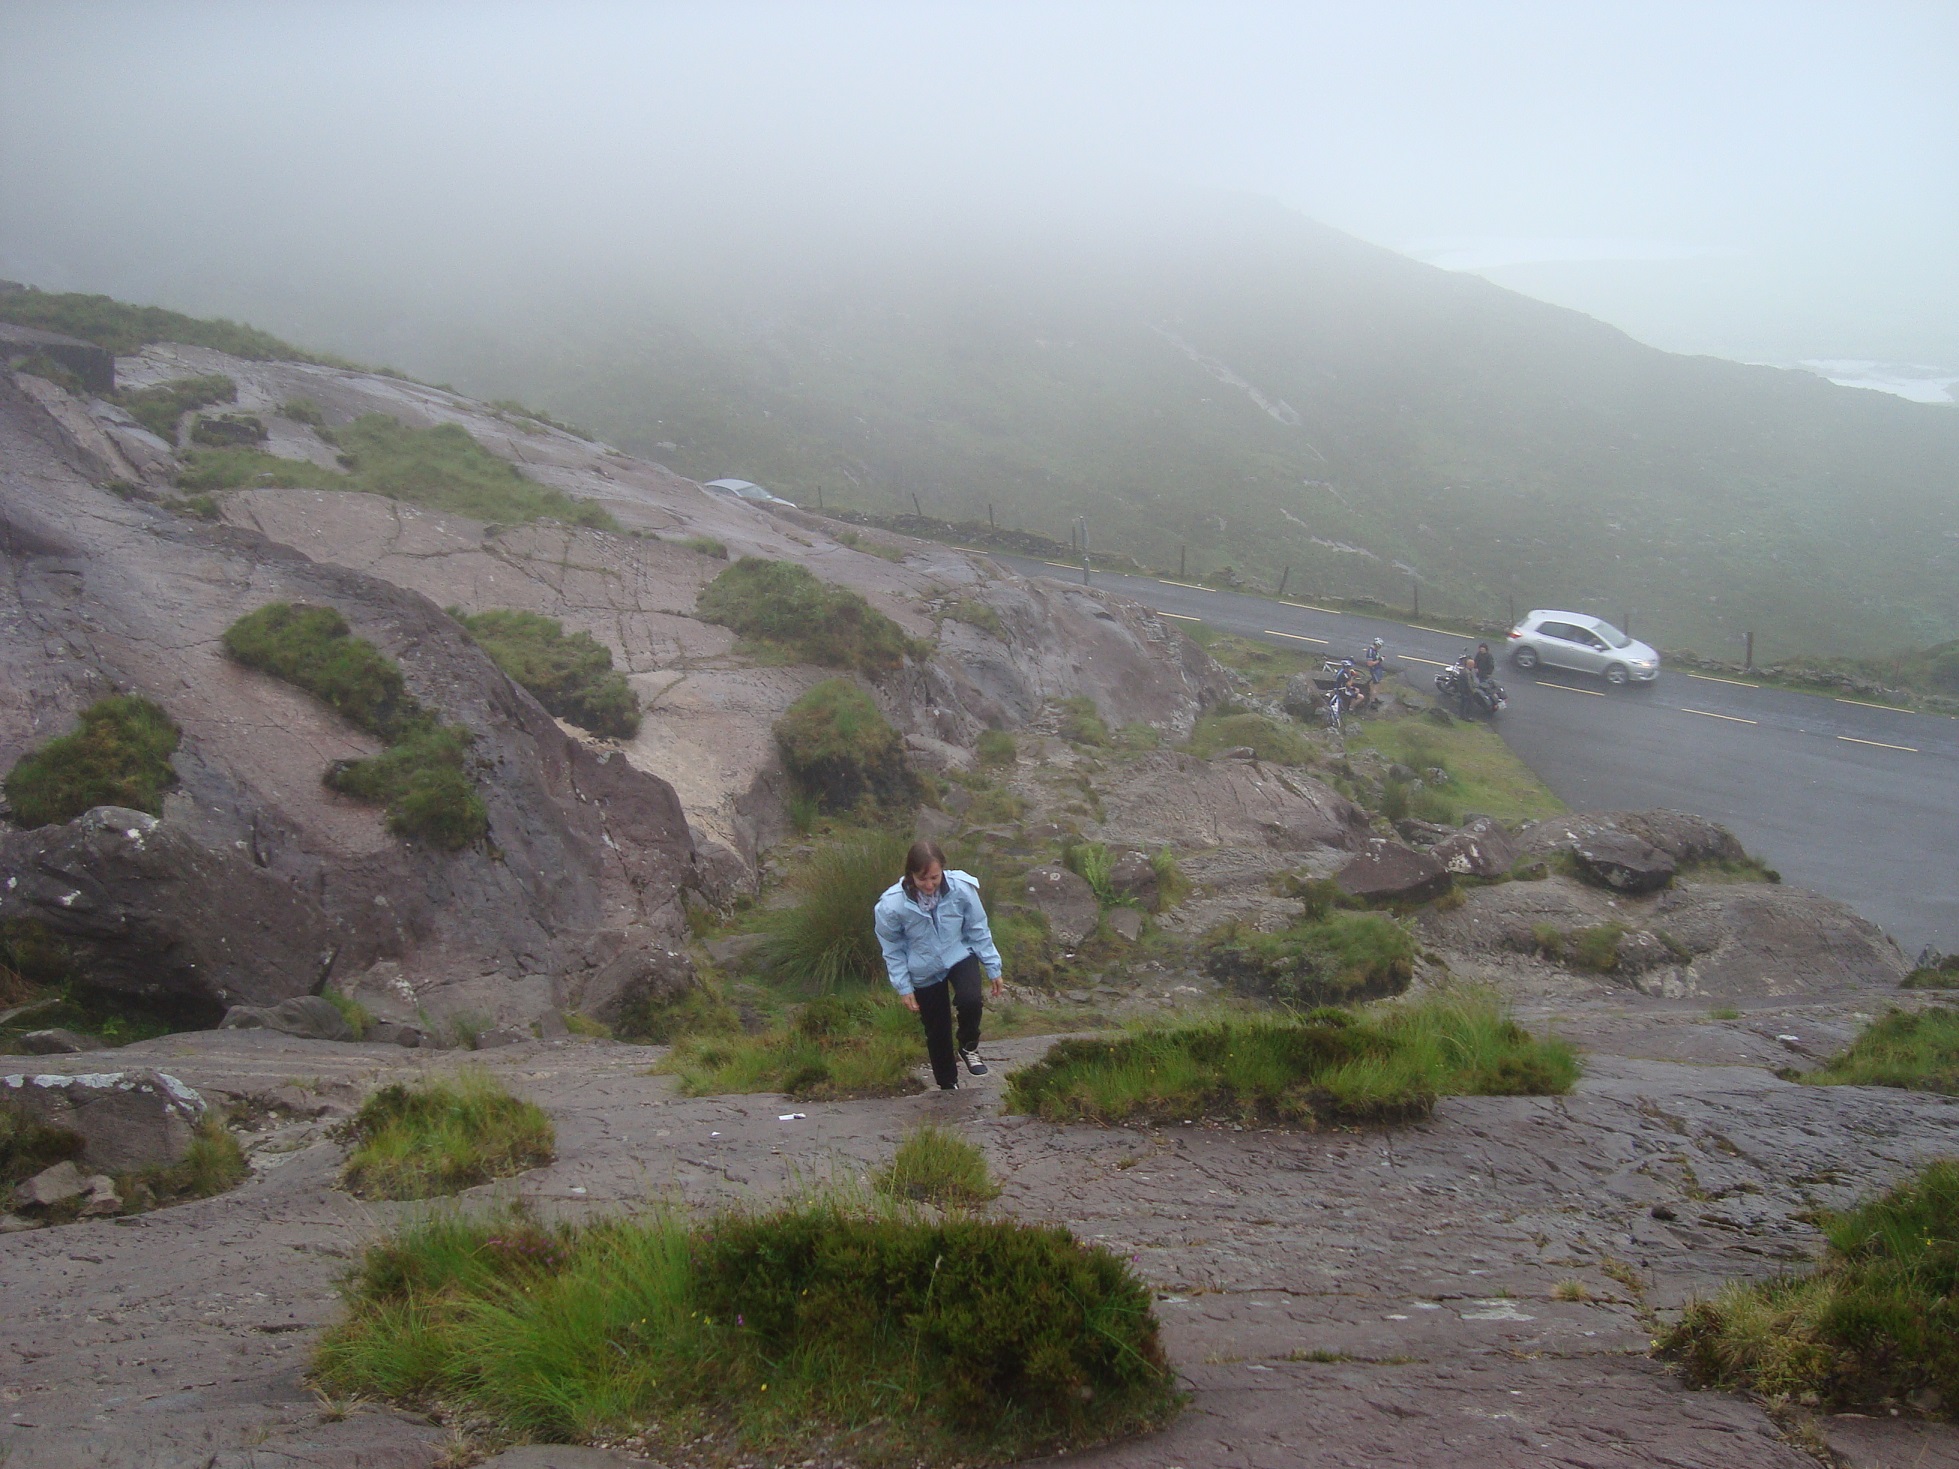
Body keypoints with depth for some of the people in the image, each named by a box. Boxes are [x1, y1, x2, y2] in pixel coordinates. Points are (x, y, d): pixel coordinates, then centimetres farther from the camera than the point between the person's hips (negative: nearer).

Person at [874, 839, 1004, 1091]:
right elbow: (893, 950, -11)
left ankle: (968, 1047, 3)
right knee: (937, 1033, 12)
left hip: (959, 956, 0)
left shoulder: (961, 888, -26)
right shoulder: (892, 905, -29)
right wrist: (904, 988, -7)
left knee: (970, 1000, -29)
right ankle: (948, 1085, 39)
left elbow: (978, 930, -9)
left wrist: (993, 969, -1)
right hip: (924, 971, 0)